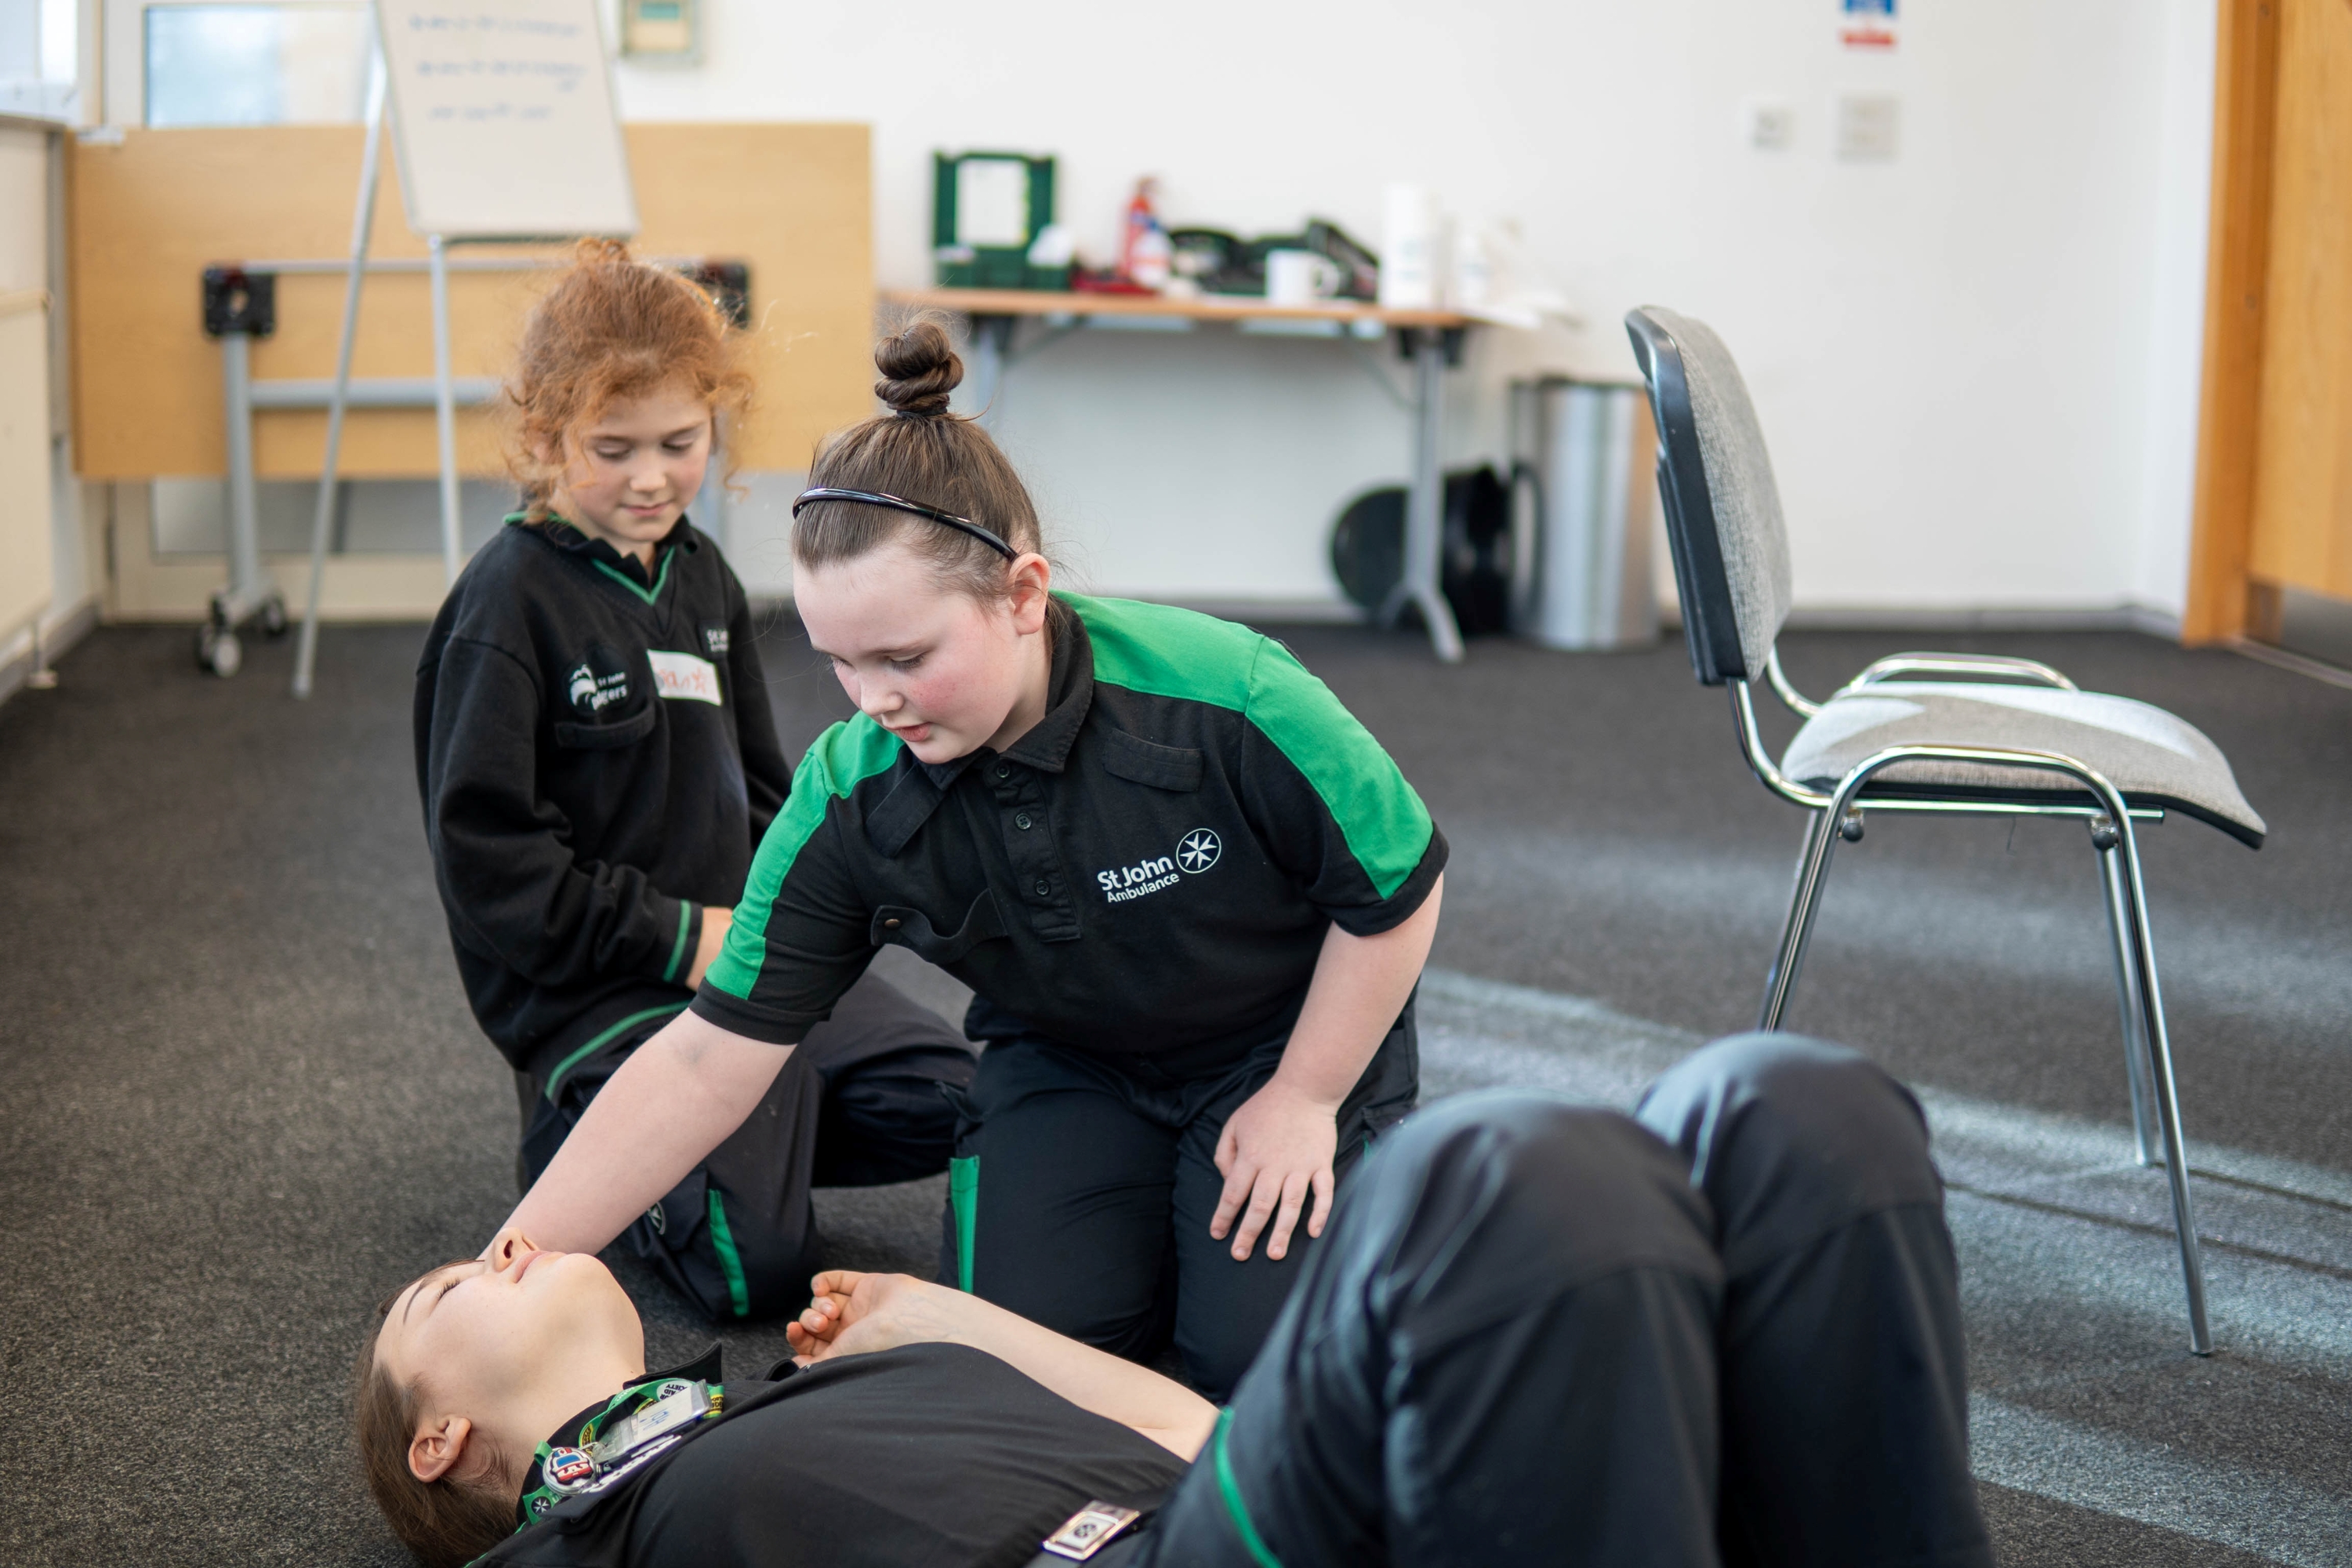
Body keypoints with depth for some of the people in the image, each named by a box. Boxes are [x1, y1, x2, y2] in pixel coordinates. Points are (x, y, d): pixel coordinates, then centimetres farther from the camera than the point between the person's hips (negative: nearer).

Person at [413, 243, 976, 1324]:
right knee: (756, 1267, -18)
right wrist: (679, 936, -16)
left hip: (736, 954, 7)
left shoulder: (701, 575, 10)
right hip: (596, 1002, -7)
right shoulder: (508, 601, -13)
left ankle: (741, 1135, 13)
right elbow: (485, 858, -16)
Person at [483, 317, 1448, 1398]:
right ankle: (1144, 1209, 17)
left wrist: (1302, 1099, -11)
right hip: (1066, 1063, 3)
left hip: (1288, 1038, -3)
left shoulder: (1229, 697, -33)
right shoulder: (849, 798, -21)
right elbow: (710, 1060, -18)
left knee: (1262, 1354, -17)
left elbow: (1398, 890, -17)